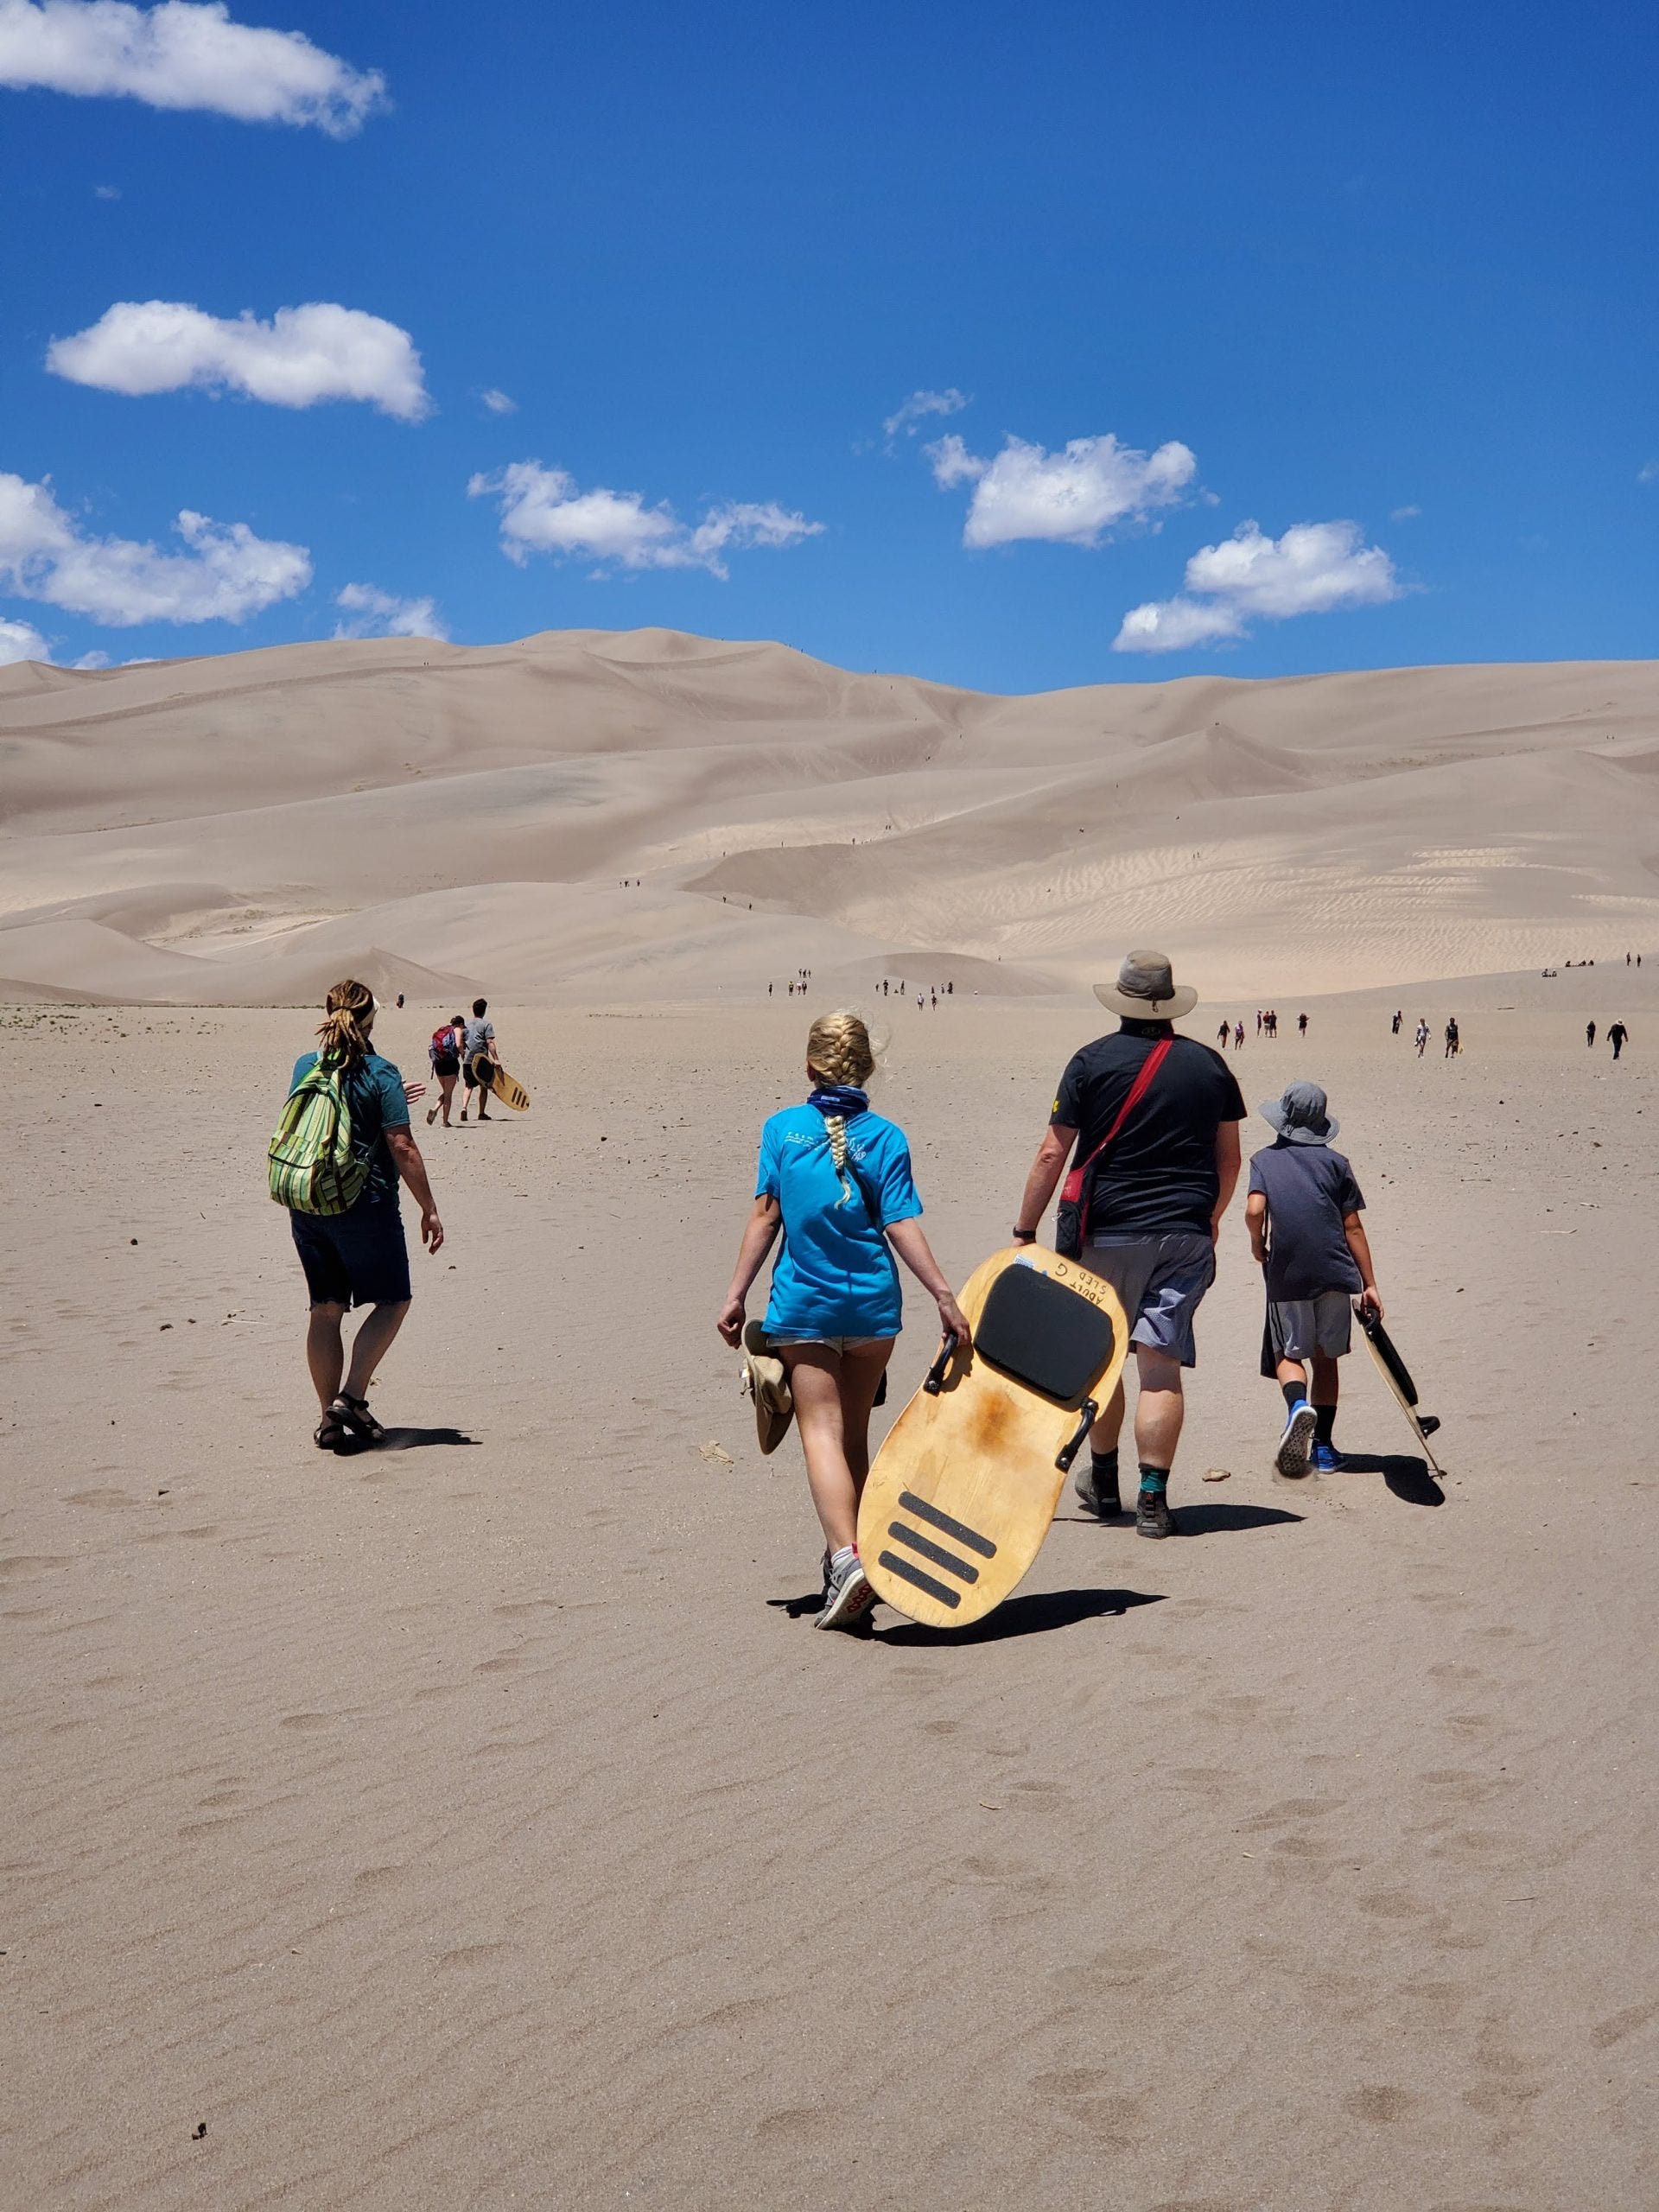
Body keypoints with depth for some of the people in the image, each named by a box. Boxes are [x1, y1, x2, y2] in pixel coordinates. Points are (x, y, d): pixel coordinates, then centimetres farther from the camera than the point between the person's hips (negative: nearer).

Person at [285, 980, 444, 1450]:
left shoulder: (305, 1067, 5)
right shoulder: (381, 1074, -11)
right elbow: (402, 1147, -14)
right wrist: (429, 1209, -7)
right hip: (365, 1206, -5)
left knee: (326, 1310, 11)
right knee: (392, 1301, 10)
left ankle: (331, 1419, 13)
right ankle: (351, 1397, -1)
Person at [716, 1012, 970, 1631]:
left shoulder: (782, 1129, -3)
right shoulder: (886, 1138, -2)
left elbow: (765, 1215, -5)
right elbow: (901, 1226, -8)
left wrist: (736, 1296, 0)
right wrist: (944, 1298, -7)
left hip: (803, 1305, -2)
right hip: (873, 1304, 2)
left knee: (821, 1433, -4)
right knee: (853, 1435, 15)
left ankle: (846, 1558, -24)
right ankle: (845, 1555, 25)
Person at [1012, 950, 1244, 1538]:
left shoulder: (1092, 1061, -3)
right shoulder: (1209, 1063, 6)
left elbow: (1053, 1154, -5)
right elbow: (1229, 1159, 13)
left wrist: (1024, 1231, 2)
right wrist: (1208, 1220, 29)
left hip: (1108, 1231, -1)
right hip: (1185, 1236, 2)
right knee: (1160, 1364, 0)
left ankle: (1103, 1483, 28)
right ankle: (1153, 1498, -5)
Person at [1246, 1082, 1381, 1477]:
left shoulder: (1264, 1159, 5)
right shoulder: (1335, 1162, 8)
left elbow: (1254, 1211, -11)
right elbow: (1353, 1227, 6)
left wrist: (1257, 1245, 11)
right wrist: (1370, 1285, 9)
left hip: (1287, 1276, -2)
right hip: (1336, 1274, 2)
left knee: (1288, 1353, 11)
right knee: (1326, 1356, 16)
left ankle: (1298, 1405, -21)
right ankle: (1323, 1446, 17)